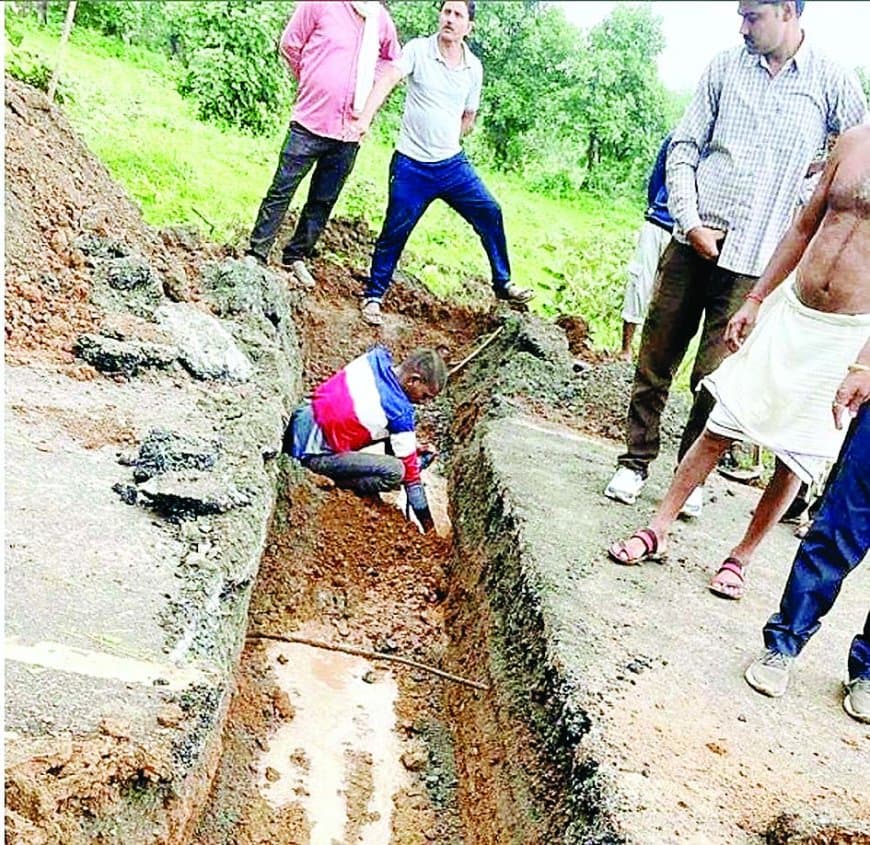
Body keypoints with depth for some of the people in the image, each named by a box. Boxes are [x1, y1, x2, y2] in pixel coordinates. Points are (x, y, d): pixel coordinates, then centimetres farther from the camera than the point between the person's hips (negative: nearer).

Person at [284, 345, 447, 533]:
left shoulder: (376, 358, -2)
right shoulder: (400, 415, -21)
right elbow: (410, 470, -12)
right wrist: (429, 527, -1)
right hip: (311, 455, -8)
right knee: (395, 471, -21)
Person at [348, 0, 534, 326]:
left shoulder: (474, 67, 4)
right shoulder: (418, 49, -7)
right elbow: (387, 80, -23)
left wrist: (446, 141, 7)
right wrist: (365, 118, -38)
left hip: (453, 164, 4)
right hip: (411, 167, -4)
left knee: (490, 214, 1)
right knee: (394, 232, 0)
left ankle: (503, 284, 17)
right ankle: (373, 296, 18)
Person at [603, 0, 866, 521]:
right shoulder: (726, 66, 6)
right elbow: (684, 148, 5)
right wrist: (691, 222, -5)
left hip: (754, 261, -2)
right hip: (693, 242, 2)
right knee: (655, 360, 6)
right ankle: (637, 462, 20)